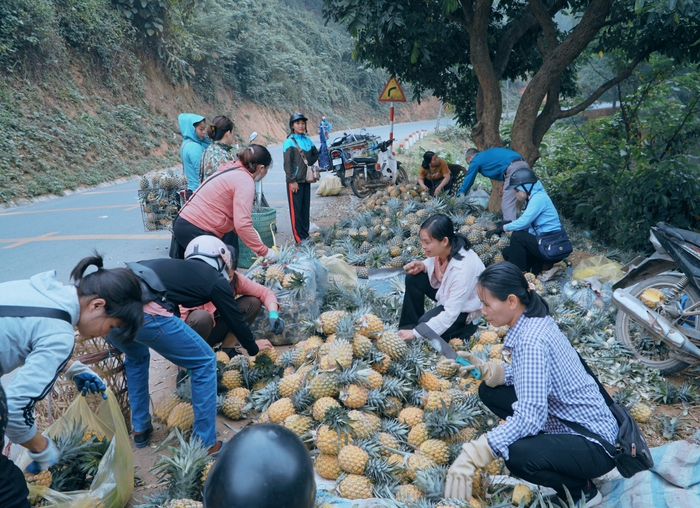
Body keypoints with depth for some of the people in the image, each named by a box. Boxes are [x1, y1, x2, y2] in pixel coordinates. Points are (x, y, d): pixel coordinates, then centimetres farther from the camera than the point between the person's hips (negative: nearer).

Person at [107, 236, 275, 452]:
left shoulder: (174, 266, 36)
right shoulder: (215, 279, 18)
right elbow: (235, 319, 28)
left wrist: (180, 347, 65)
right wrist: (253, 347, 48)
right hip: (144, 312, -8)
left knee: (136, 358, 38)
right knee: (204, 362, 12)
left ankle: (140, 429, 41)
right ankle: (206, 445, 18)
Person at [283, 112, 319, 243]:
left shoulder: (308, 140, 10)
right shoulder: (289, 142, -7)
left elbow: (316, 154, 22)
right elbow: (287, 164, -10)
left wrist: (309, 163, 4)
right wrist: (292, 181, -14)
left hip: (306, 180, 6)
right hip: (295, 181, -6)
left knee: (306, 208, 11)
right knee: (296, 209, -3)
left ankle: (306, 235, 20)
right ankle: (299, 238, -1)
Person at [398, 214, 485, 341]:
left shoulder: (462, 268, -38)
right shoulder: (442, 249, -19)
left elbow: (451, 314, -34)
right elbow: (433, 262, 7)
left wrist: (416, 333, -33)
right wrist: (422, 266, -18)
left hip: (464, 308, -7)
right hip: (447, 292, 7)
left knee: (425, 323, -24)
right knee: (414, 278, -10)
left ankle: (466, 328, 0)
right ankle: (409, 326, 2)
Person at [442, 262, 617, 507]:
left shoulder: (532, 339, -29)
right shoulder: (534, 320, -2)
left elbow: (530, 417, -35)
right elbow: (528, 376, 11)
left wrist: (471, 455, -38)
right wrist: (485, 369, -5)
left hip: (594, 443, -9)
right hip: (570, 422, 9)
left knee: (517, 456, -33)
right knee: (490, 392, 5)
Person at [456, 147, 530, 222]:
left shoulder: (475, 160, 11)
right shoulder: (487, 154, 32)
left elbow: (468, 180, 16)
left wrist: (460, 195, 28)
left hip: (513, 168, -9)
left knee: (507, 205, -10)